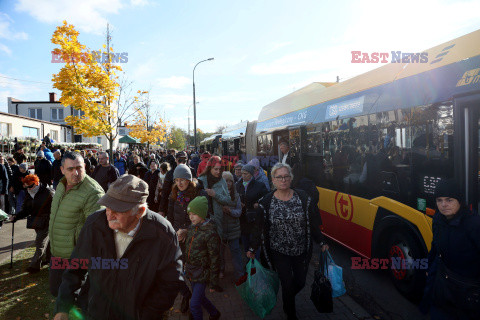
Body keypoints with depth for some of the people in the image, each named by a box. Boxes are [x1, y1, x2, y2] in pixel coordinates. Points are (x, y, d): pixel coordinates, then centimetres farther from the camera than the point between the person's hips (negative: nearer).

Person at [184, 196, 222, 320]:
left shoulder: (210, 233, -24)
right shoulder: (192, 227, -2)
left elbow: (214, 260, -19)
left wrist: (214, 283, -14)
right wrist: (187, 265, 17)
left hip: (202, 274, -7)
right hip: (191, 271, 7)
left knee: (194, 305, -2)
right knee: (199, 297, 23)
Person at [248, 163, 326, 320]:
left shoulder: (303, 198, -7)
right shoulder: (266, 202, -10)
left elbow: (313, 223, 1)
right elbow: (259, 228, -2)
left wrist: (321, 242, 3)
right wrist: (252, 248, 2)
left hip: (301, 251, 2)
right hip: (279, 252, -2)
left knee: (300, 282, 14)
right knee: (288, 285, 3)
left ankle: (287, 302, 48)